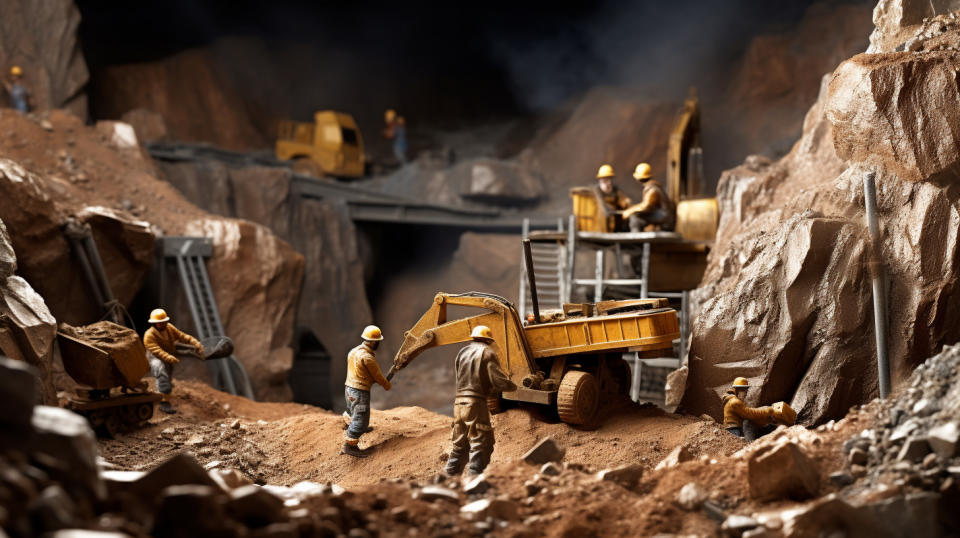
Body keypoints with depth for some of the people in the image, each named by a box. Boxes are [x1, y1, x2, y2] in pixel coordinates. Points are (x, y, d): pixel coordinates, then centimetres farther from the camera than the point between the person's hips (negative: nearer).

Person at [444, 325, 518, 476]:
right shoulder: (487, 352, -3)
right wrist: (513, 386, 9)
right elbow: (499, 380, -12)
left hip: (459, 401, 7)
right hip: (476, 403, -7)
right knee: (481, 445, -3)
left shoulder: (462, 352, 18)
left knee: (460, 444, 18)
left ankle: (450, 474, 18)